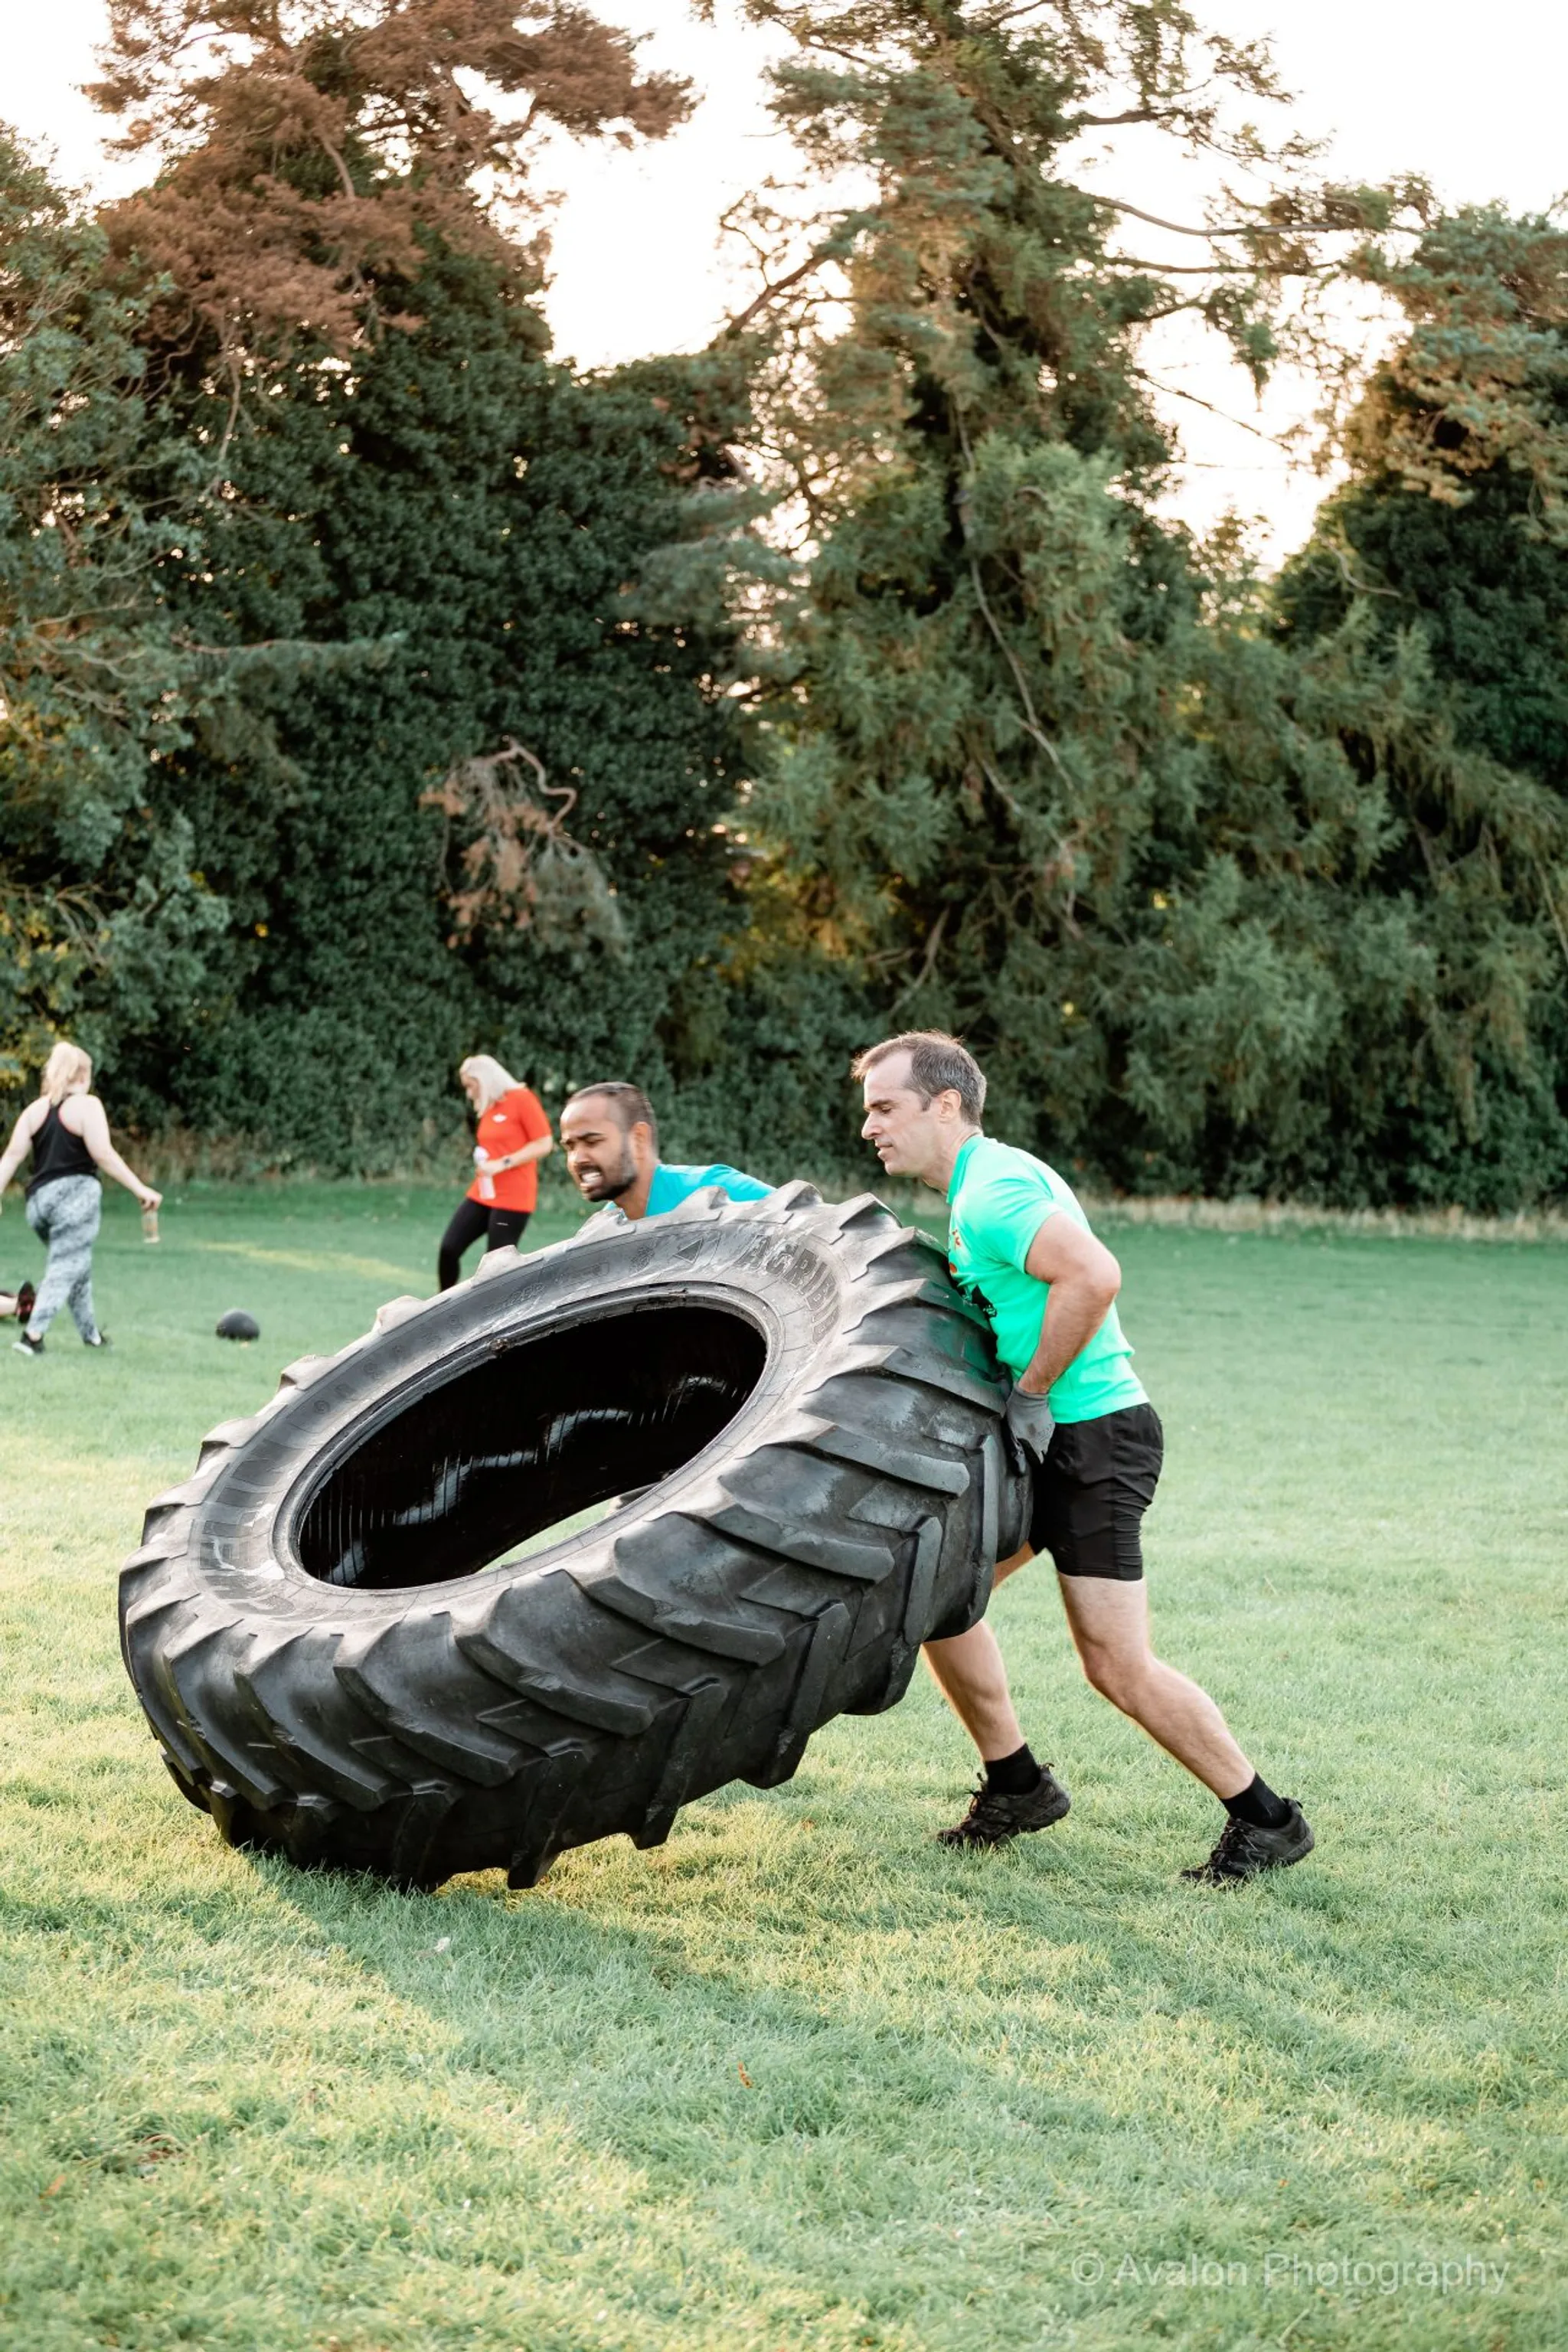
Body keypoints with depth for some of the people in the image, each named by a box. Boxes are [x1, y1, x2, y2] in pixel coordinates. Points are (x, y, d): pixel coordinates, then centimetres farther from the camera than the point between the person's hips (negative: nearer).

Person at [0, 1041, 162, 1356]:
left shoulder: (35, 1110, 12)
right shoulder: (86, 1105, -4)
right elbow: (103, 1155, -13)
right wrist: (141, 1189, -11)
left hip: (40, 1198, 6)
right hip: (75, 1195, -6)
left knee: (76, 1265, 21)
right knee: (65, 1268, -5)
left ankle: (91, 1333, 30)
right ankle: (32, 1335, -17)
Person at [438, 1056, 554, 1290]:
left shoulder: (522, 1099, -9)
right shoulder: (488, 1109, 13)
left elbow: (544, 1144, -13)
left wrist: (502, 1164, -19)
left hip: (512, 1198, -7)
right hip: (482, 1194, 7)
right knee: (449, 1248, -2)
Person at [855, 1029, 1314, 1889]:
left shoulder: (990, 1192, -17)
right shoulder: (991, 1177, 15)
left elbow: (1094, 1276, -32)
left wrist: (1029, 1389, -22)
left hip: (1091, 1434, -11)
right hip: (1046, 1435, 11)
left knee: (1118, 1665, -8)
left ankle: (1266, 1820, 6)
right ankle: (1017, 1786, 21)